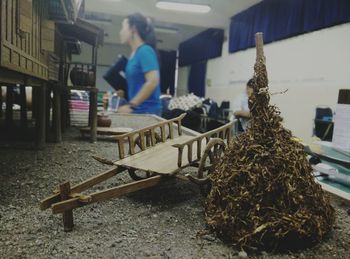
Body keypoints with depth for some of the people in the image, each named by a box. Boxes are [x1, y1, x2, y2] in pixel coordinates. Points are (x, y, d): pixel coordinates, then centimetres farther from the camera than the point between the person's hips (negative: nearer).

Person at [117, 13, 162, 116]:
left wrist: (131, 105, -22)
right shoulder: (134, 54, 15)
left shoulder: (145, 51, -11)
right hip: (136, 110, 8)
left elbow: (153, 82, -23)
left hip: (146, 111, -8)